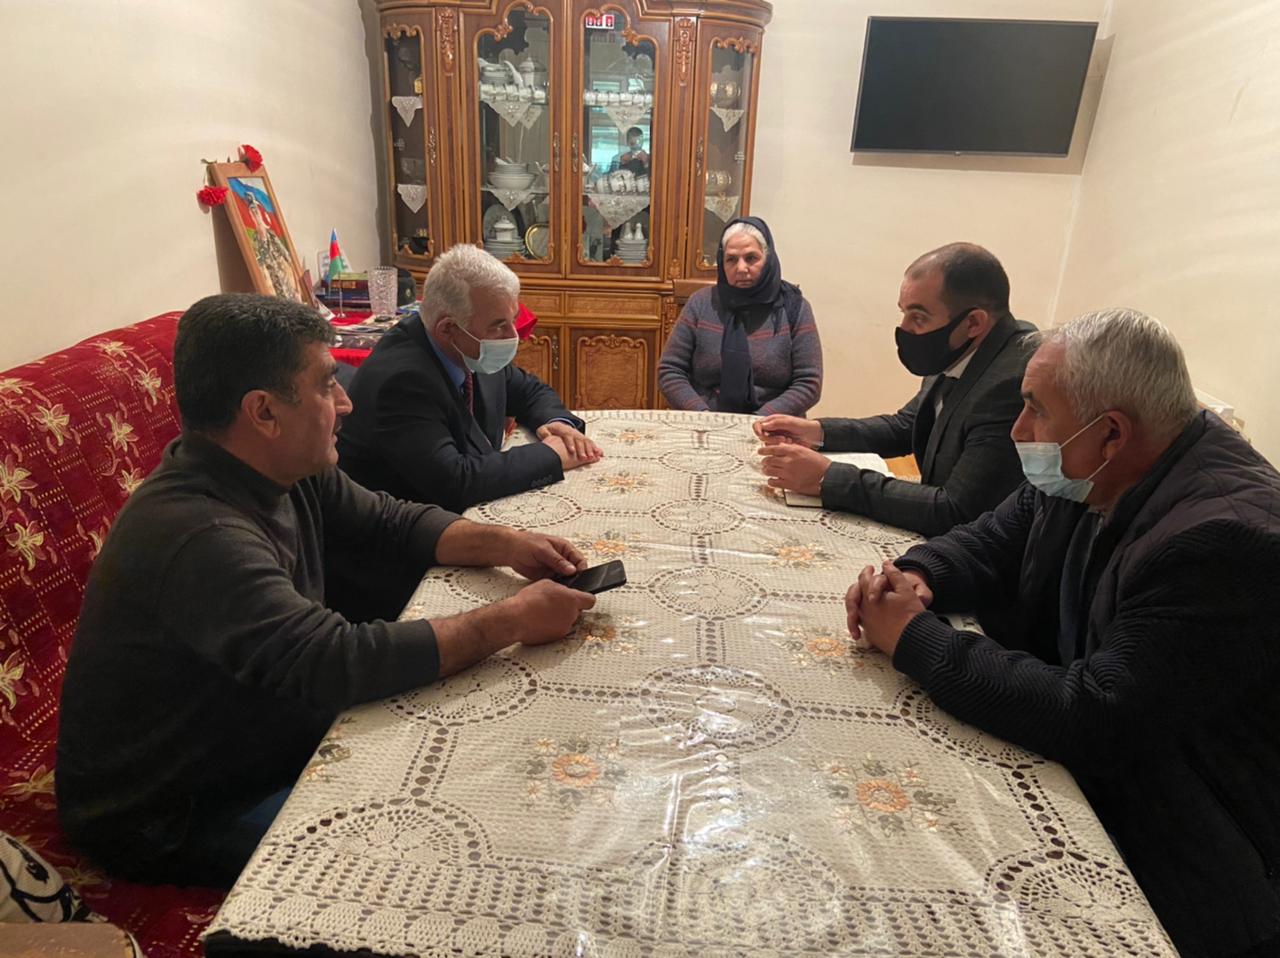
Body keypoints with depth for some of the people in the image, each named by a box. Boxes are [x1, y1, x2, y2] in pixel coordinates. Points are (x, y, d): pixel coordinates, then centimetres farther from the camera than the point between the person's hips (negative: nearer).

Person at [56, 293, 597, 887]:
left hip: (266, 738, 8)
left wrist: (503, 544, -9)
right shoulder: (193, 534, -33)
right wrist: (513, 621, -31)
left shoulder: (283, 471, -5)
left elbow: (390, 520, 7)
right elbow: (341, 661, -40)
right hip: (171, 818, -8)